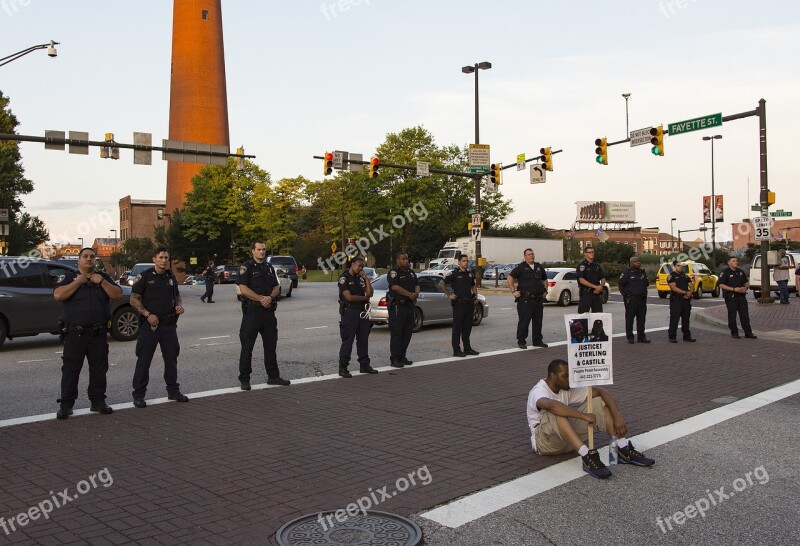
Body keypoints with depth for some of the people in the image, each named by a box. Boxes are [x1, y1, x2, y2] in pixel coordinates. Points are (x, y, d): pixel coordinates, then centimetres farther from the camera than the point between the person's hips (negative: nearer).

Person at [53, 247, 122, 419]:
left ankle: (98, 402, 17)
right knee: (70, 370, 0)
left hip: (98, 334, 3)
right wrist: (78, 282, -13)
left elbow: (118, 295, -1)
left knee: (99, 369, 8)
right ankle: (66, 405, 7)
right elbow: (58, 295, -13)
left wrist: (102, 282, -11)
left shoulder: (103, 277, 11)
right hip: (75, 334, -2)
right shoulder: (70, 277, 4)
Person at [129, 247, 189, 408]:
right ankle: (138, 395, 6)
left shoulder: (171, 277, 11)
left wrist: (179, 305, 1)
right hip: (150, 324, -5)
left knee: (171, 358, 12)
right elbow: (134, 299, -6)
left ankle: (173, 391, 24)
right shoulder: (145, 276, -5)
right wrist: (148, 314, -16)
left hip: (169, 324, 5)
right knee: (144, 360, -1)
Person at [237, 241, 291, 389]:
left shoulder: (269, 268, 15)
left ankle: (273, 376, 21)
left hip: (269, 310, 6)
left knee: (271, 345, 12)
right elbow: (243, 289, -13)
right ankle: (244, 379, 5)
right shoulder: (246, 267, -4)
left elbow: (277, 288, 11)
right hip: (252, 311, -6)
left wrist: (270, 297, -10)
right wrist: (261, 298, -16)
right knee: (247, 346, -1)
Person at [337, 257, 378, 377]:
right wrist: (364, 297, -2)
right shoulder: (344, 278, -7)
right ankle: (342, 368, -1)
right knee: (347, 341, -5)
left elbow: (370, 293, 5)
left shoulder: (360, 278, 14)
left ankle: (364, 365, 20)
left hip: (363, 312, 7)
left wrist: (366, 278, 0)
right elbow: (349, 297, -16)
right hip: (350, 312, -7)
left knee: (363, 339, 11)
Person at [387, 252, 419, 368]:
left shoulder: (410, 271, 17)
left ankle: (402, 357, 20)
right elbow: (395, 287, -19)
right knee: (396, 333, -5)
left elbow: (417, 285, 15)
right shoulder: (394, 272, -8)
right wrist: (410, 295, -16)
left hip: (409, 305, 8)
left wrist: (416, 293, -8)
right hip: (397, 306, -8)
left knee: (407, 332, 11)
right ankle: (394, 359, -1)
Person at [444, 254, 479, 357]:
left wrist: (475, 295, 13)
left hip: (469, 303, 6)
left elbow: (473, 286, 28)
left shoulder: (470, 274, 12)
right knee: (457, 327, -2)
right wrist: (449, 295, -11)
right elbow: (442, 284, -8)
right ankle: (456, 350, 2)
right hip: (458, 303, -6)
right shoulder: (454, 274, -7)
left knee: (468, 326, 12)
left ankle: (467, 348, 21)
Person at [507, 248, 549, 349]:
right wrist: (514, 291, -11)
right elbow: (509, 278, -5)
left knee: (538, 321, 10)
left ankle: (537, 341, 20)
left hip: (538, 299, 6)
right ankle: (521, 341, 2)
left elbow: (544, 280, 27)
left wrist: (545, 291, 15)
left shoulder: (539, 267, 14)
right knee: (524, 321, -6)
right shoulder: (521, 267, -3)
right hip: (525, 299, -6)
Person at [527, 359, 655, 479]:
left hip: (568, 440, 7)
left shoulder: (568, 389, -3)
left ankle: (624, 450, -15)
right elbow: (549, 405, -48)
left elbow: (602, 392, -7)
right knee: (556, 412, -38)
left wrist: (617, 416, -22)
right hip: (545, 441, -7)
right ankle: (587, 457, -43)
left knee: (598, 402, -7)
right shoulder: (538, 391, -23)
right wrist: (584, 416, -47)